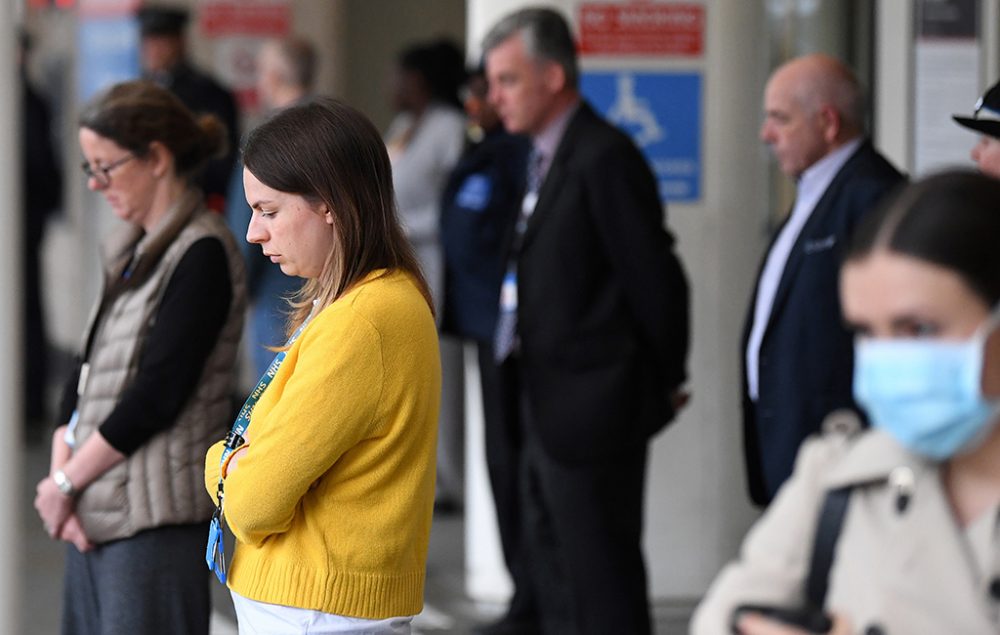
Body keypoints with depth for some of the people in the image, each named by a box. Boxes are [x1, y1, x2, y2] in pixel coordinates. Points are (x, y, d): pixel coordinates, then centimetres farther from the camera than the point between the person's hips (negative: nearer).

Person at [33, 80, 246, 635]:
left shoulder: (202, 254, -11)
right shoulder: (131, 251, 16)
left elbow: (158, 393, -16)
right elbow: (88, 373, 14)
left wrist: (66, 483, -10)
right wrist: (60, 473, -2)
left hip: (154, 518, -8)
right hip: (94, 514, 8)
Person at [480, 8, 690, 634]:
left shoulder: (604, 158, -17)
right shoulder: (548, 158, 13)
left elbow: (655, 276, -16)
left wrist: (665, 383, -6)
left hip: (592, 411, -10)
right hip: (552, 411, 10)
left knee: (600, 578, -4)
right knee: (554, 571, 17)